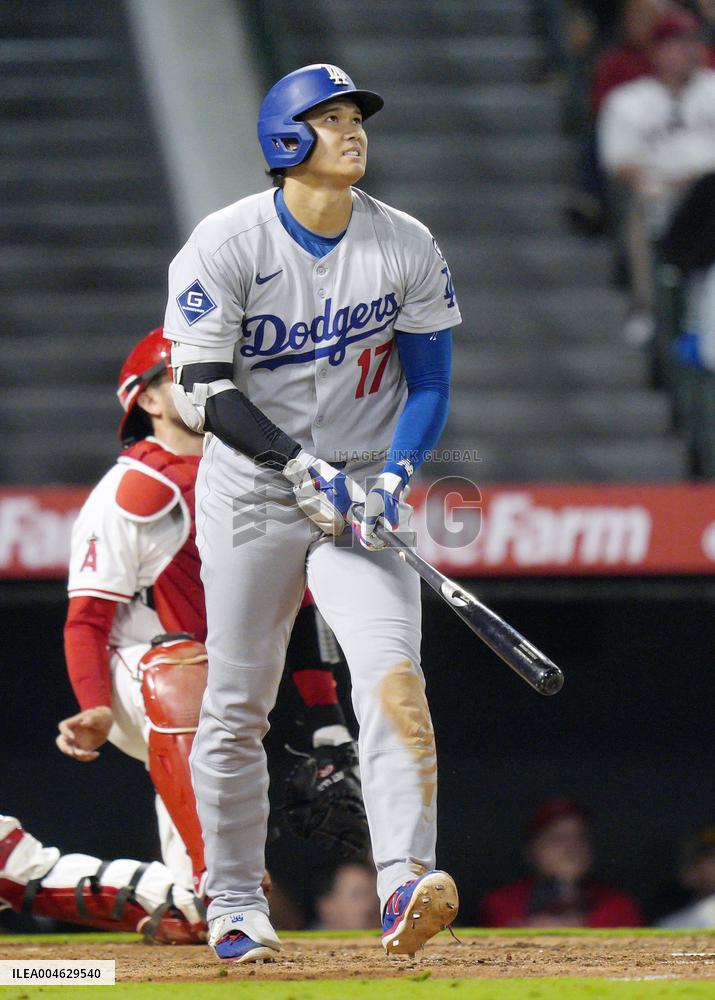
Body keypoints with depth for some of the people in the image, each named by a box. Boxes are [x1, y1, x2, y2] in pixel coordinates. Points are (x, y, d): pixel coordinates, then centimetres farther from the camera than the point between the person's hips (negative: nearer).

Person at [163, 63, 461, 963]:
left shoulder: (407, 247, -1)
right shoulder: (225, 245, -9)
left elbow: (428, 383, 5)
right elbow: (205, 390, -13)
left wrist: (394, 475, -13)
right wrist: (309, 471, -22)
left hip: (362, 489, 1)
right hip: (251, 490, -1)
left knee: (393, 674, -20)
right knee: (236, 704, 3)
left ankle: (404, 884, -32)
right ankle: (233, 907, 16)